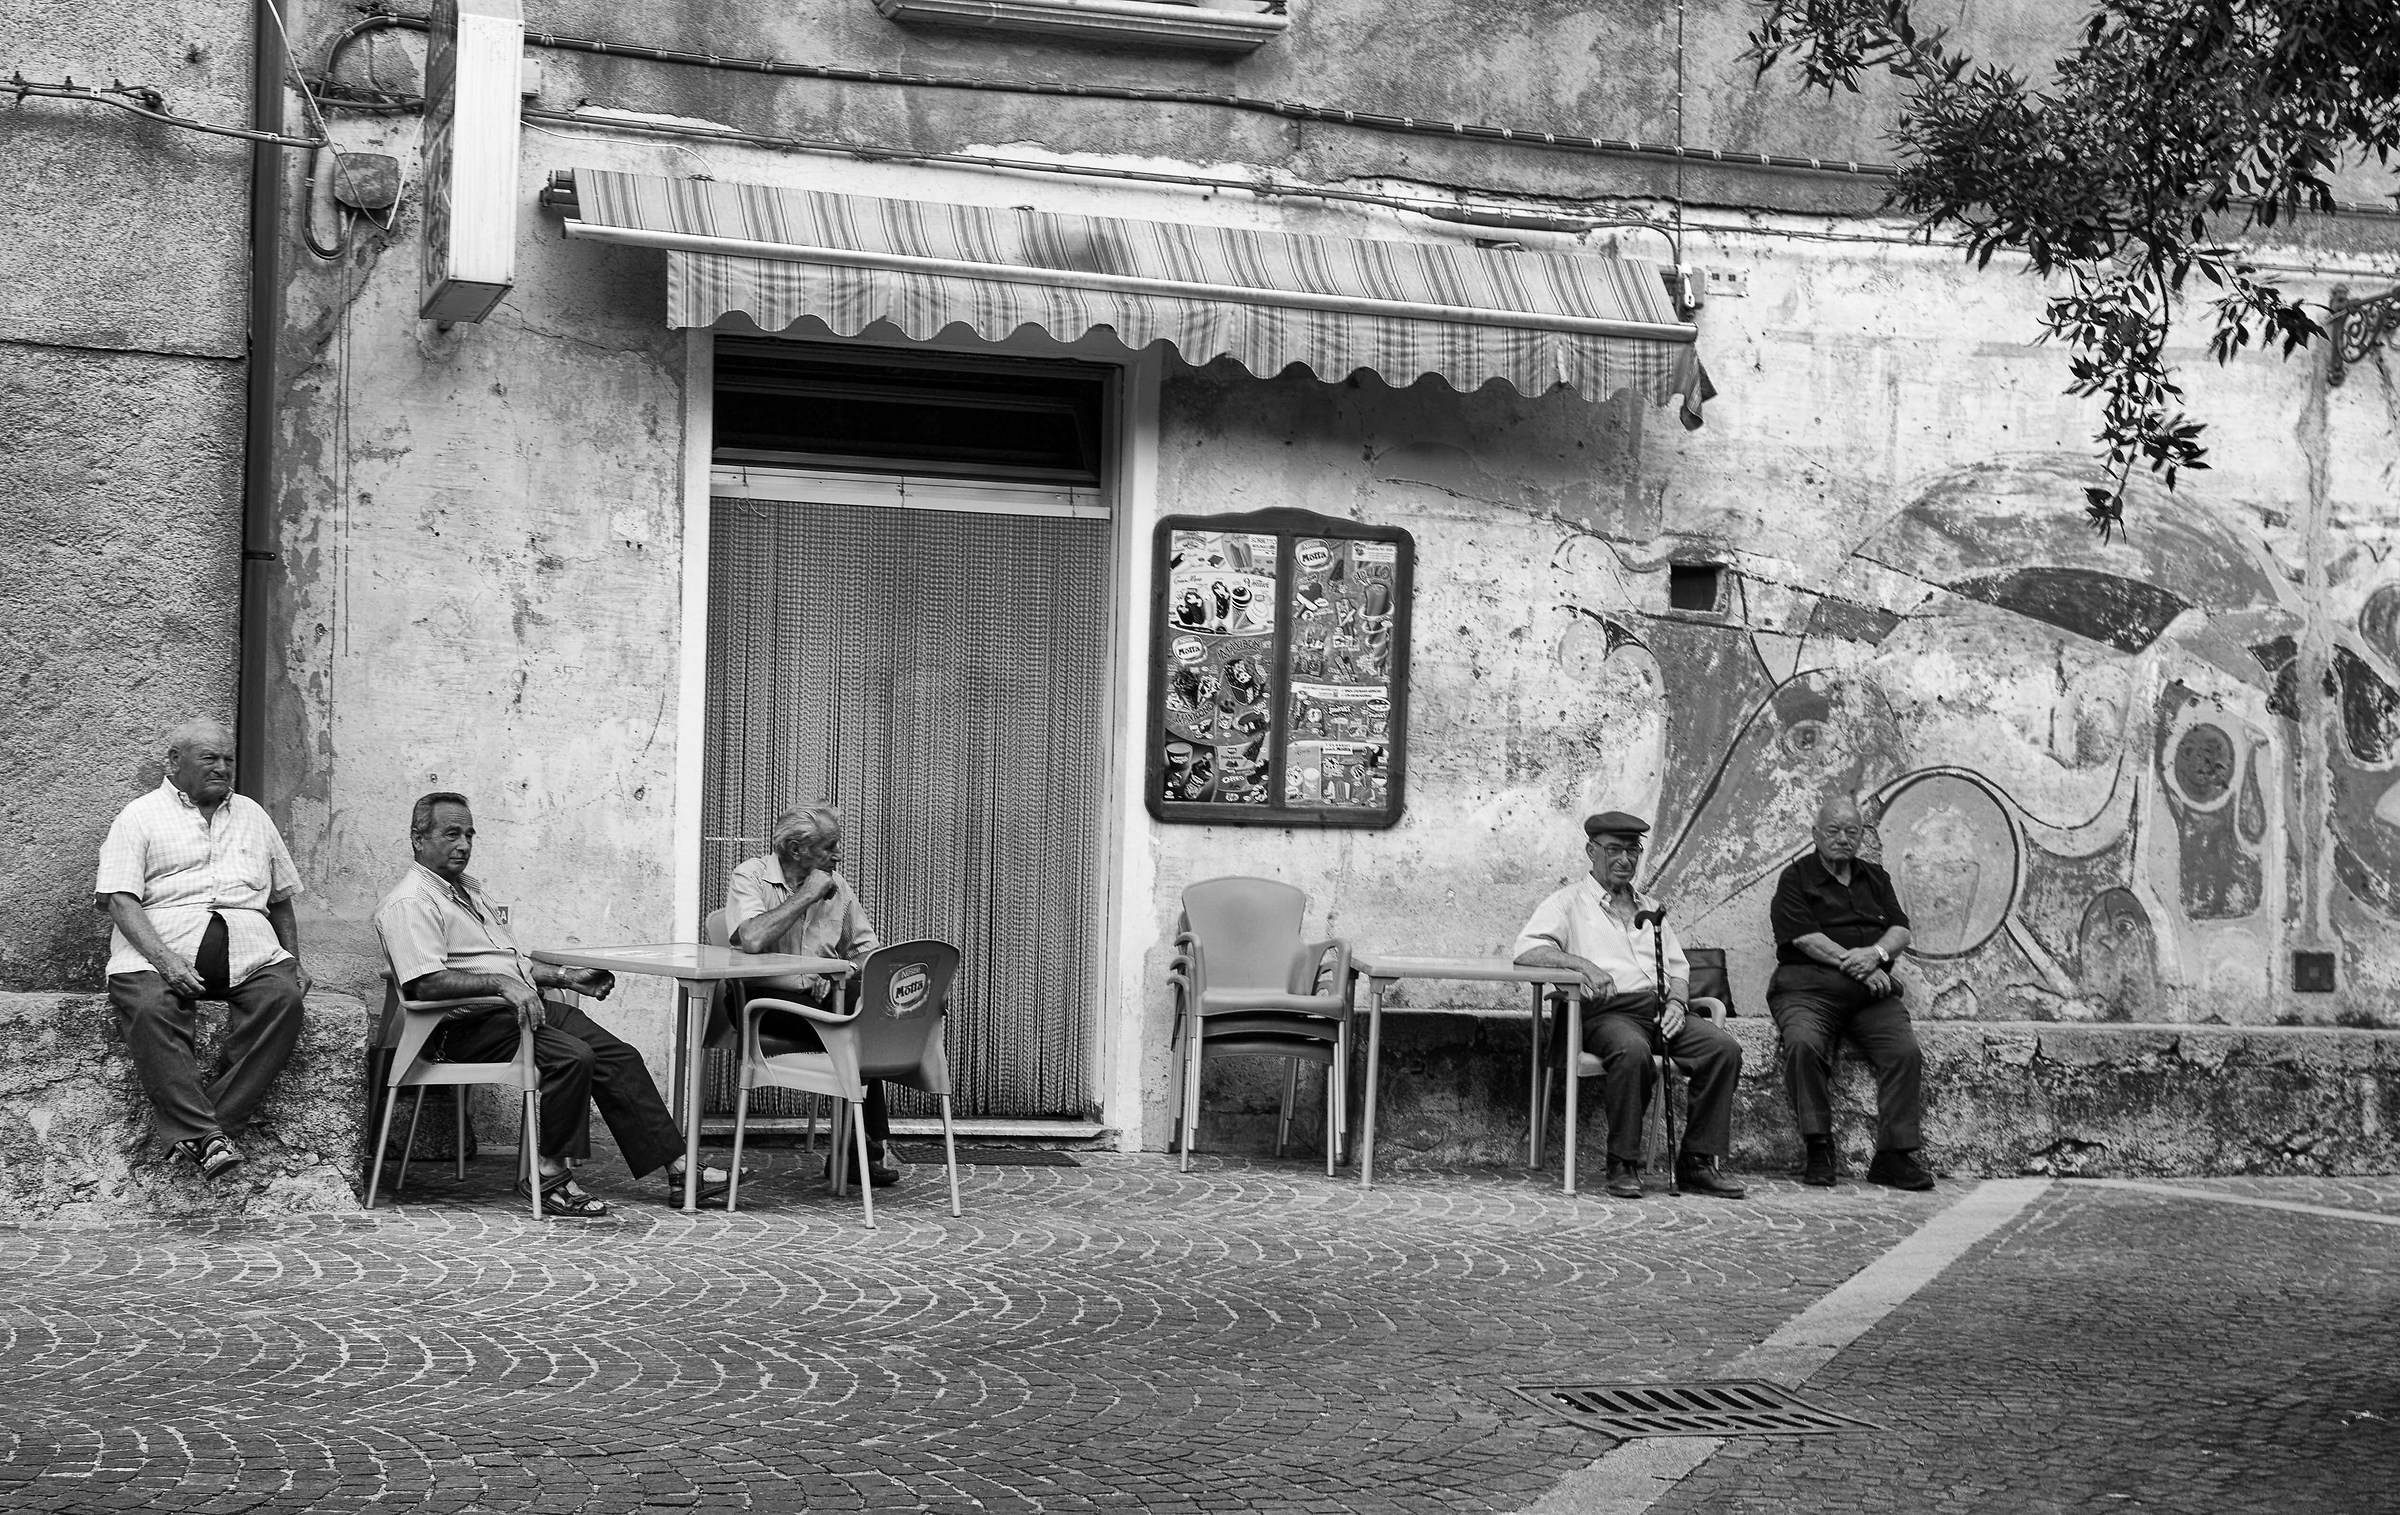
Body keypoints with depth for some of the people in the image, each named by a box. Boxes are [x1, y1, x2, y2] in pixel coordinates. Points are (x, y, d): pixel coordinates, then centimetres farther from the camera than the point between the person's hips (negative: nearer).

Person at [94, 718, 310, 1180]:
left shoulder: (252, 815, 26)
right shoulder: (139, 818, 10)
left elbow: (281, 897, 30)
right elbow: (121, 900, -3)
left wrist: (293, 960, 16)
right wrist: (165, 960, -18)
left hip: (248, 945, 3)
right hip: (161, 942, -3)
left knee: (282, 997, -29)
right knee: (150, 1008, -35)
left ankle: (212, 1122, -30)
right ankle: (204, 1134, -39)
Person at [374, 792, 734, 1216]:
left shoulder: (468, 889, 23)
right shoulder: (409, 904, -9)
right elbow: (425, 983, -21)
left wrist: (567, 976, 17)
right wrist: (501, 983, -27)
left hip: (522, 1005, 10)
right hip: (470, 1025, -9)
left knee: (618, 1056, -4)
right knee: (572, 1057, -30)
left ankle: (677, 1170, -6)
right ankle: (547, 1173, -16)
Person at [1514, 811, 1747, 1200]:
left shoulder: (1649, 909, 28)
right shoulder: (1570, 902, 9)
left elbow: (1678, 969, 25)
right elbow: (1527, 949, -7)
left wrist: (1676, 1002, 2)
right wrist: (1580, 963, -23)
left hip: (1660, 1010, 6)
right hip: (1606, 1011, -6)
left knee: (1724, 1047, -21)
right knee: (1632, 1050, -39)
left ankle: (1699, 1162, -16)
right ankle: (1623, 1165, -25)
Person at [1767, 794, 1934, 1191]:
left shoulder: (1875, 878, 24)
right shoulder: (1796, 879, 8)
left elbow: (1901, 930, 12)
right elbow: (1804, 937, -6)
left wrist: (1877, 954, -10)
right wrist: (1854, 963, -14)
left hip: (1871, 992, 4)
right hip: (1808, 985, -4)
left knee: (1906, 1051, -22)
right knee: (1803, 1044, -34)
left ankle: (1894, 1156, -20)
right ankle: (1818, 1150, -27)